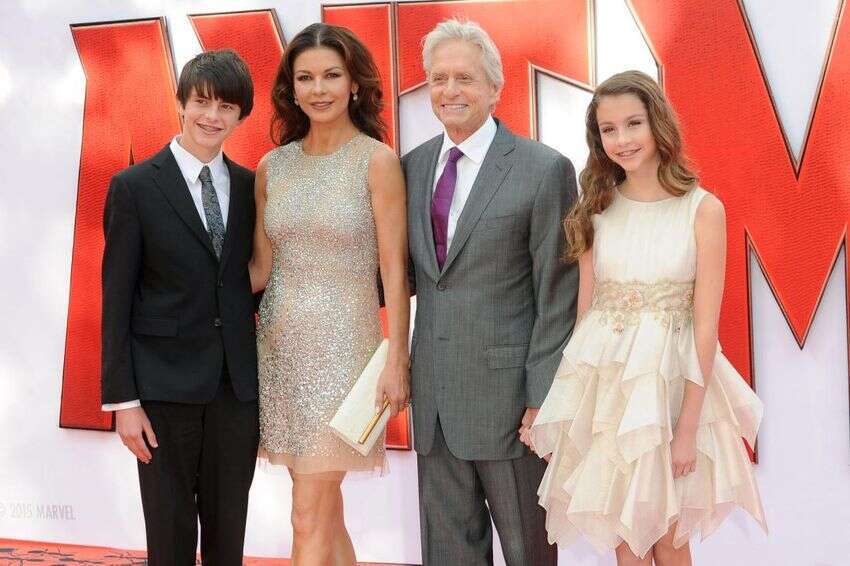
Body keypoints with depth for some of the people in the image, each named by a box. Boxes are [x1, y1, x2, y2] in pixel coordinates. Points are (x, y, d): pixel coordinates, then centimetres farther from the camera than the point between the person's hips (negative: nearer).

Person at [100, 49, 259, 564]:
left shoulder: (250, 187, 7)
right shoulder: (134, 187, -4)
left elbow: (257, 280, 12)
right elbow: (116, 299, -5)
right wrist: (123, 400, -9)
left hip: (239, 383, 3)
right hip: (165, 383, -3)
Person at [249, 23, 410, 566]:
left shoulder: (377, 160, -6)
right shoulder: (272, 166, 7)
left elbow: (394, 270, -7)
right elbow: (261, 267, 10)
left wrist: (397, 362, -11)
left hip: (342, 343, -5)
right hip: (279, 342, 5)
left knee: (310, 517, -5)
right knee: (325, 509, 12)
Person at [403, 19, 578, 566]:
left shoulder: (545, 169, -10)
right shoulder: (414, 166, 8)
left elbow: (558, 295, -10)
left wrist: (544, 395, -13)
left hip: (507, 392, -5)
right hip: (434, 392, 5)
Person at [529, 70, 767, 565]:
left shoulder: (703, 209, -8)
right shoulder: (596, 208, 2)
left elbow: (706, 324, -9)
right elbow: (586, 306, 6)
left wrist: (688, 425, -12)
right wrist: (577, 391, 3)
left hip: (671, 379, -2)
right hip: (603, 378, 3)